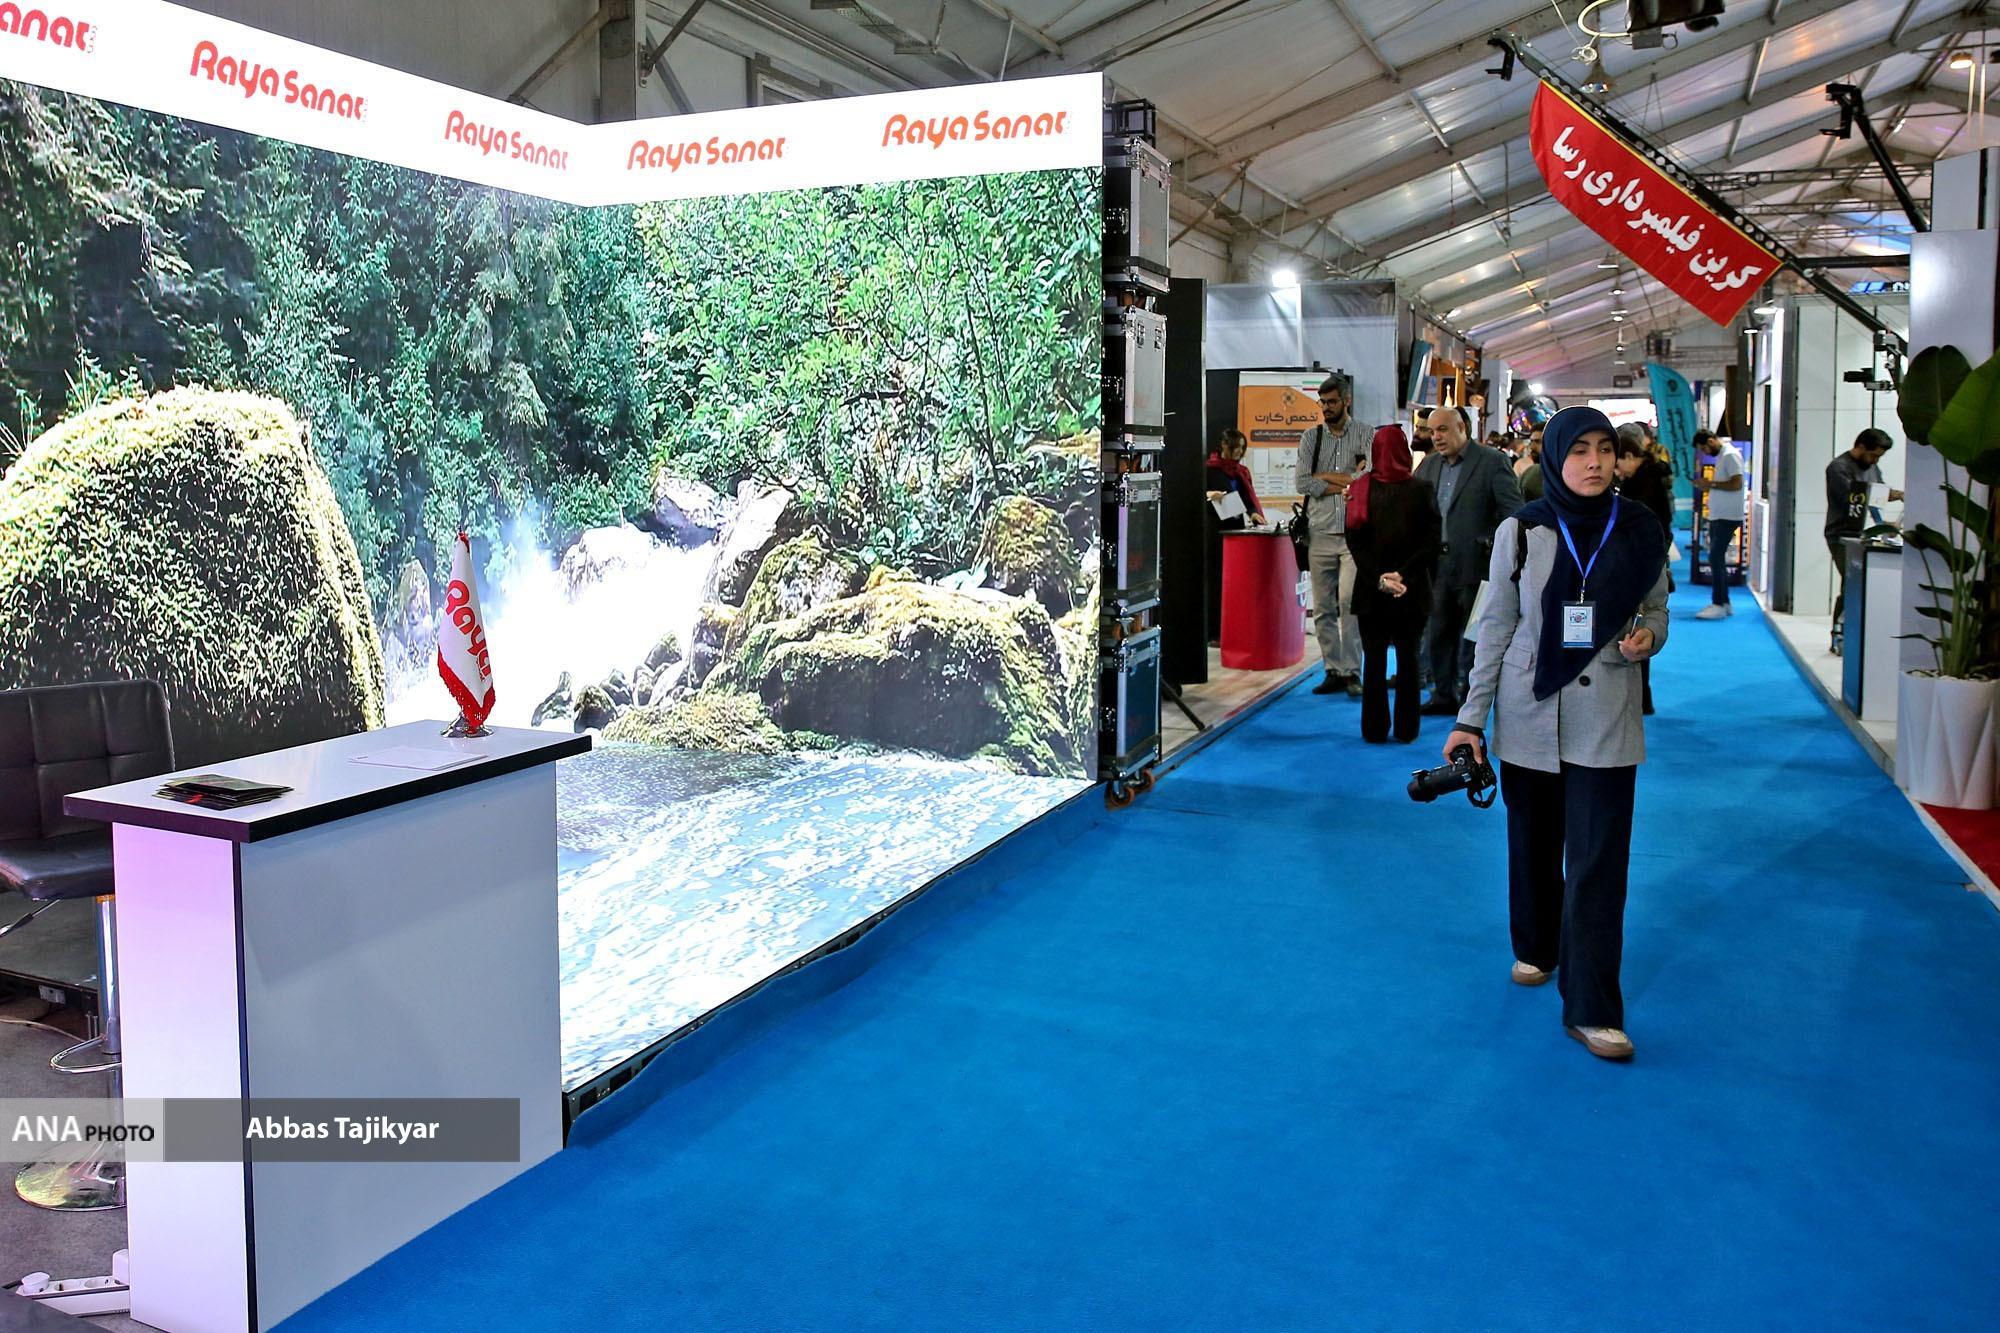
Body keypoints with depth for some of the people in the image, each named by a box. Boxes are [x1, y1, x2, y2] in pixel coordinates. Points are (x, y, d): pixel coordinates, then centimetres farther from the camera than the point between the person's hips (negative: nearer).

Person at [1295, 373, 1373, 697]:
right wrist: (1346, 482, -6)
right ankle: (1333, 671, 12)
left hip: (1355, 534, -3)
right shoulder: (1311, 438, 11)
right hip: (1321, 534, 3)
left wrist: (1324, 477, -4)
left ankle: (1352, 671, -4)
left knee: (1349, 601, -12)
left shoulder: (1366, 436, 4)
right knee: (1322, 608, 4)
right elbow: (1301, 482, -1)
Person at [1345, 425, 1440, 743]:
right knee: (1408, 658, 9)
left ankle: (1375, 729, 10)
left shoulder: (1361, 490, -1)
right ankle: (1406, 729, 12)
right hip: (1412, 592, 0)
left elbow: (1354, 541, -6)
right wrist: (1404, 574, -11)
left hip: (1371, 590, 0)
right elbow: (1431, 541, -9)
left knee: (1374, 658, 7)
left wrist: (1377, 576, -10)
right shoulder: (1421, 490, -3)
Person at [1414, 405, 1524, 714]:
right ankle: (1443, 696, 20)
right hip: (1438, 566, 6)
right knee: (1439, 635, 10)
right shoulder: (1430, 464, 12)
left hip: (1474, 564, -6)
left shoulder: (1491, 461, -6)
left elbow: (1514, 511, -8)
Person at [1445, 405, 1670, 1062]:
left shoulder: (1640, 533, -1)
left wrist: (1645, 637, -13)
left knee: (1599, 859, -4)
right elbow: (1496, 627, 0)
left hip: (1606, 717, 0)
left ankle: (1591, 1008, 2)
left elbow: (1656, 611, 12)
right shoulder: (1521, 533, -4)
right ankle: (1536, 948, 40)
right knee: (1533, 842, 14)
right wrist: (1470, 718, -2)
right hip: (1529, 712, 0)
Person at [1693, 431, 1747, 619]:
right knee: (1717, 558, 12)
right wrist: (1707, 485, 8)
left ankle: (1718, 604, -10)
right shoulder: (1721, 456, 17)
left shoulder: (1731, 455, -13)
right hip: (1718, 516, 10)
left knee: (1716, 558, -11)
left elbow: (1736, 484, -21)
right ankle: (1724, 603, 17)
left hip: (1727, 517, -10)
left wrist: (1711, 484, -16)